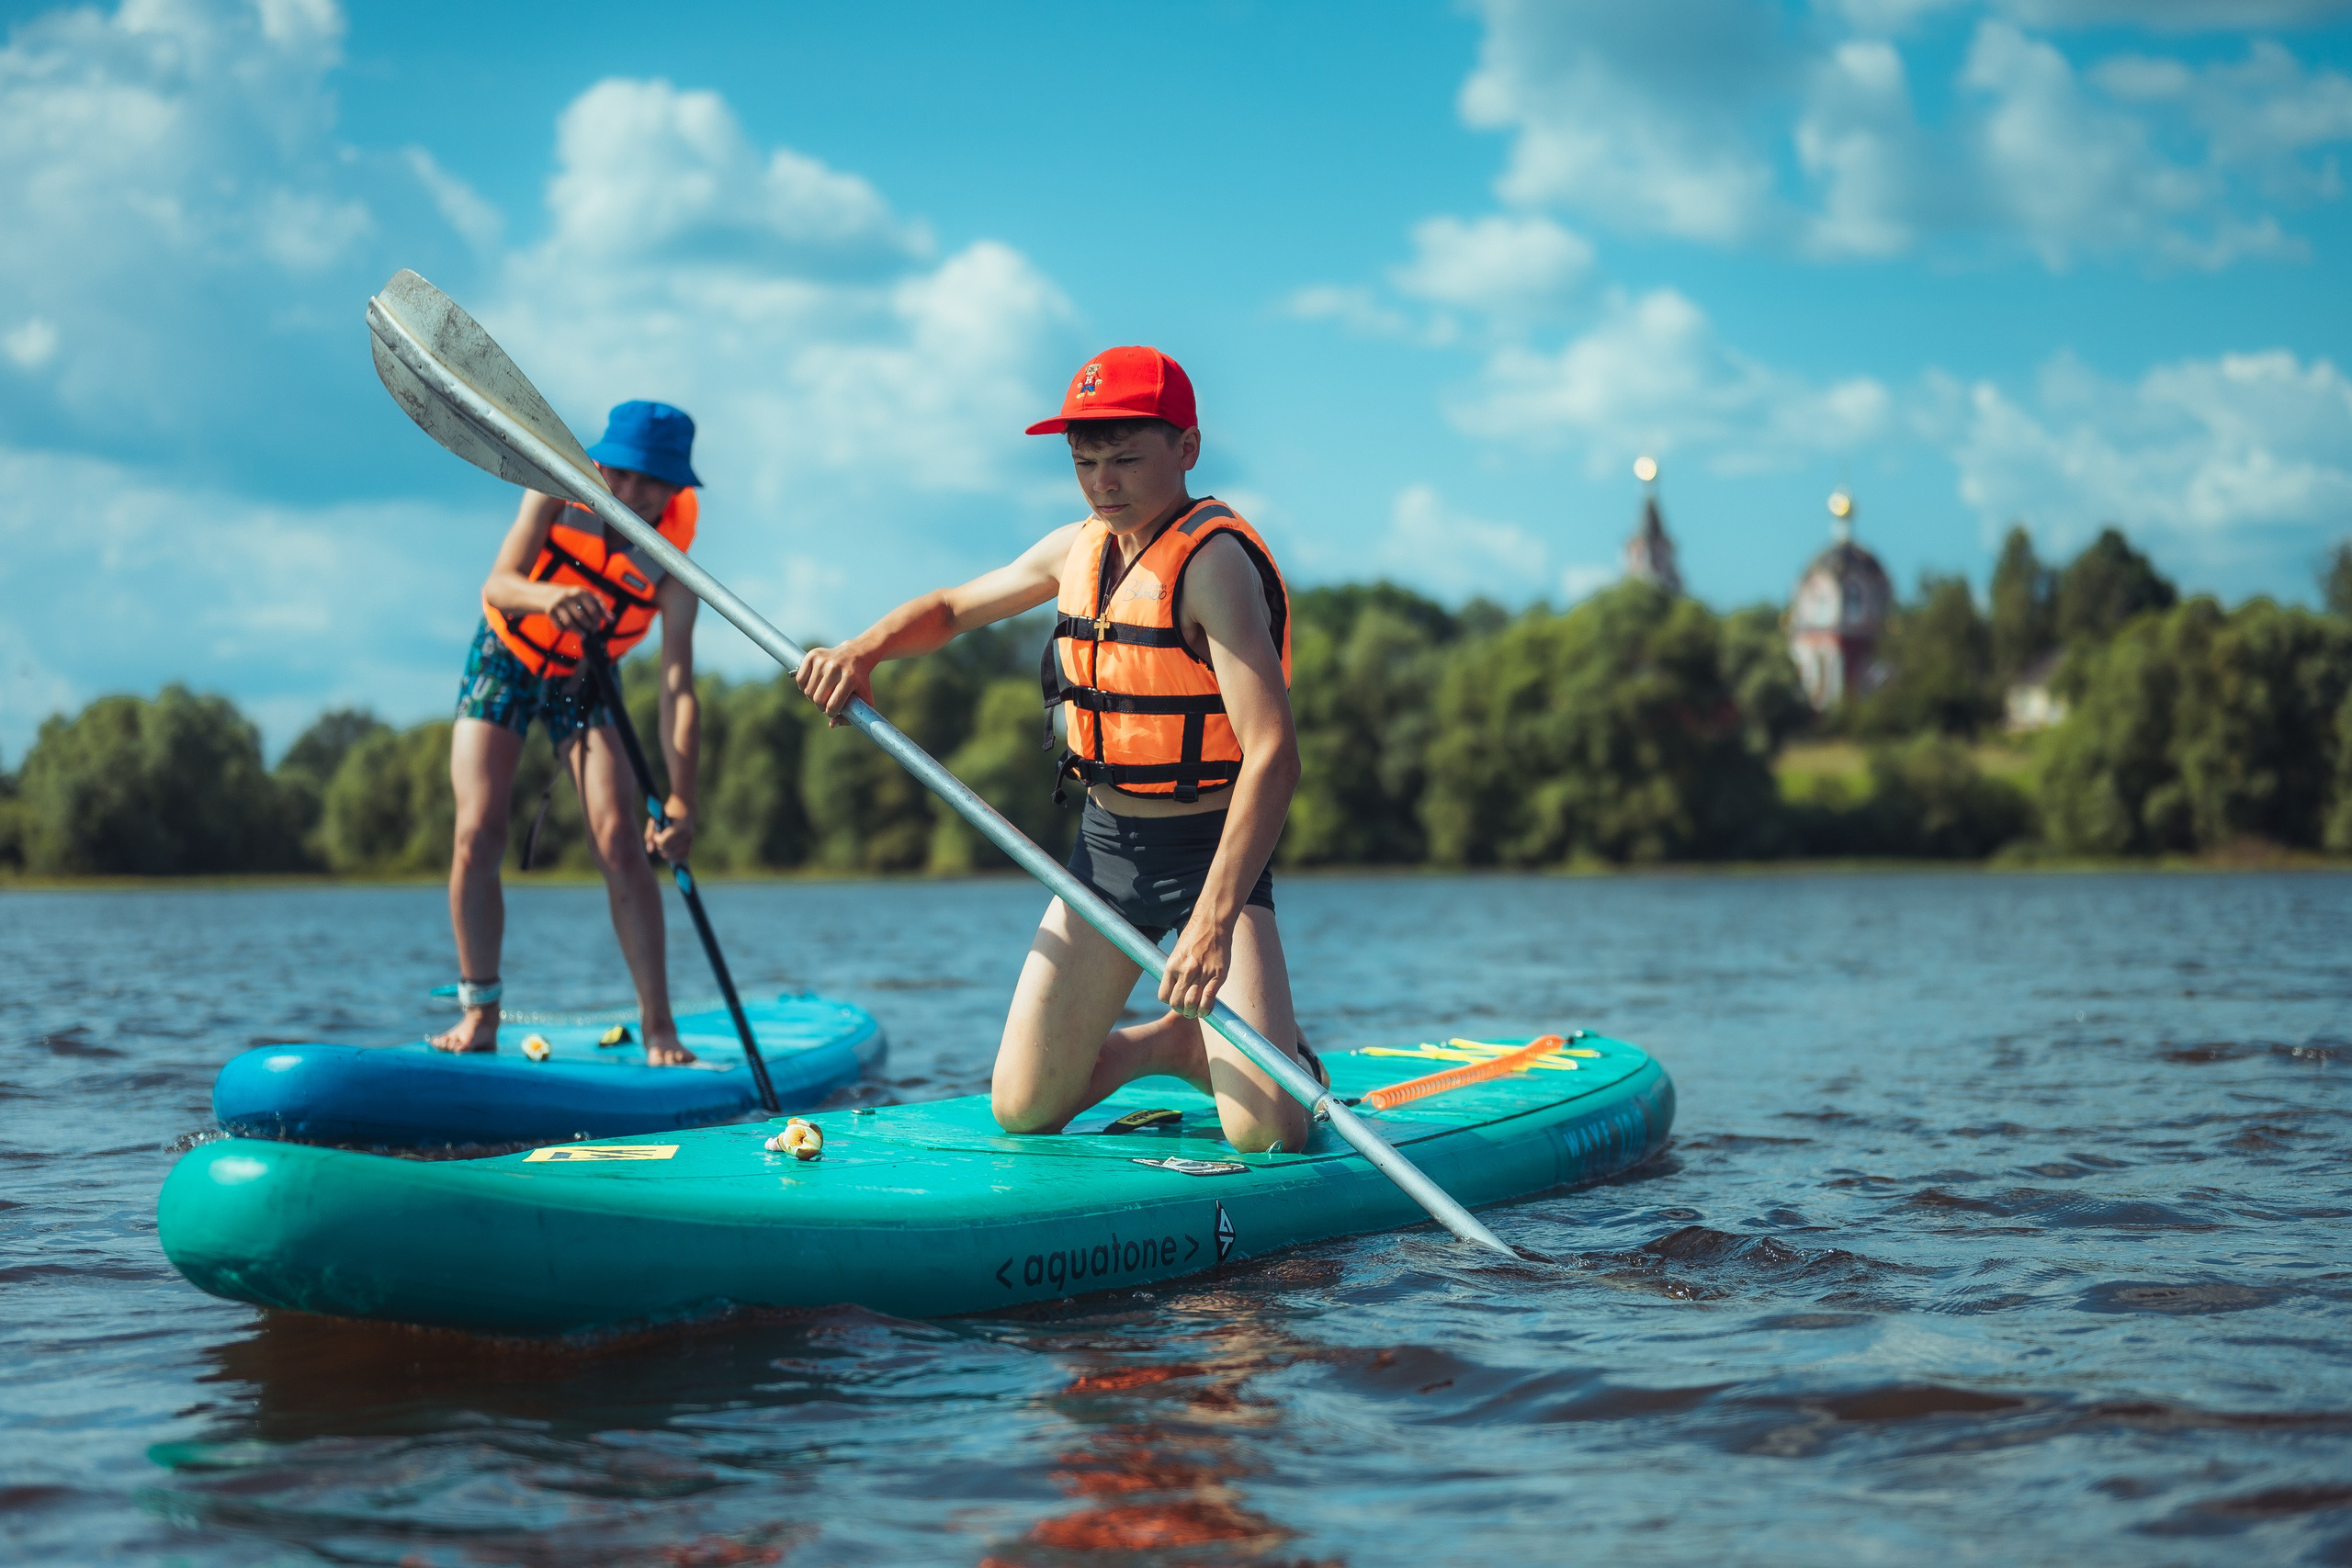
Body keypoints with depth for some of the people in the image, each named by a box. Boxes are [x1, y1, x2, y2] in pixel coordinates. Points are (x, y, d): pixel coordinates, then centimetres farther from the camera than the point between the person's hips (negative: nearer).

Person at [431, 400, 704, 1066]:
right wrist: (546, 596, -56)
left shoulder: (672, 565, -23)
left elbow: (678, 690, -30)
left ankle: (658, 1024, -11)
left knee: (619, 841, -14)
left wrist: (680, 802, -41)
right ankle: (480, 1014, -1)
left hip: (584, 685, 0)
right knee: (477, 836, -11)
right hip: (504, 661, 0)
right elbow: (498, 584, -32)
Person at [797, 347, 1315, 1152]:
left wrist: (1214, 919, -39)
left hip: (1212, 850, -6)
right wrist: (862, 650, 0)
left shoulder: (1213, 561, -20)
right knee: (1021, 1111, 3)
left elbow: (1272, 754, -30)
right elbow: (950, 607, 22)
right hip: (1104, 846, 6)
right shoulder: (1076, 549, 4)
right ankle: (1169, 1042, 29)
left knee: (1269, 1133, -18)